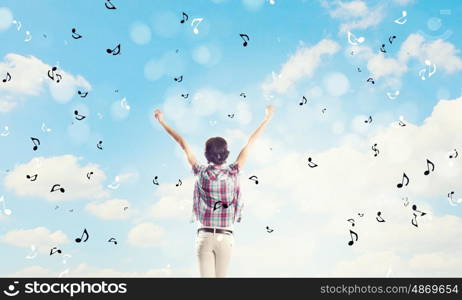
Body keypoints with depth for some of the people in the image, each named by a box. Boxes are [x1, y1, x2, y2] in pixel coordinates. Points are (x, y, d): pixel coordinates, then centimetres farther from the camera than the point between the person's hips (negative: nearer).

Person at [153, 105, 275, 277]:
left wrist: (162, 122, 11)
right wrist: (267, 118, 15)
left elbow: (183, 144, 5)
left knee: (206, 276, -1)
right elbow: (249, 143, 5)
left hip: (205, 236, 0)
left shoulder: (201, 173, -3)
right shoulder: (233, 173, -3)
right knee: (221, 276, 6)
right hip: (225, 237, 0)